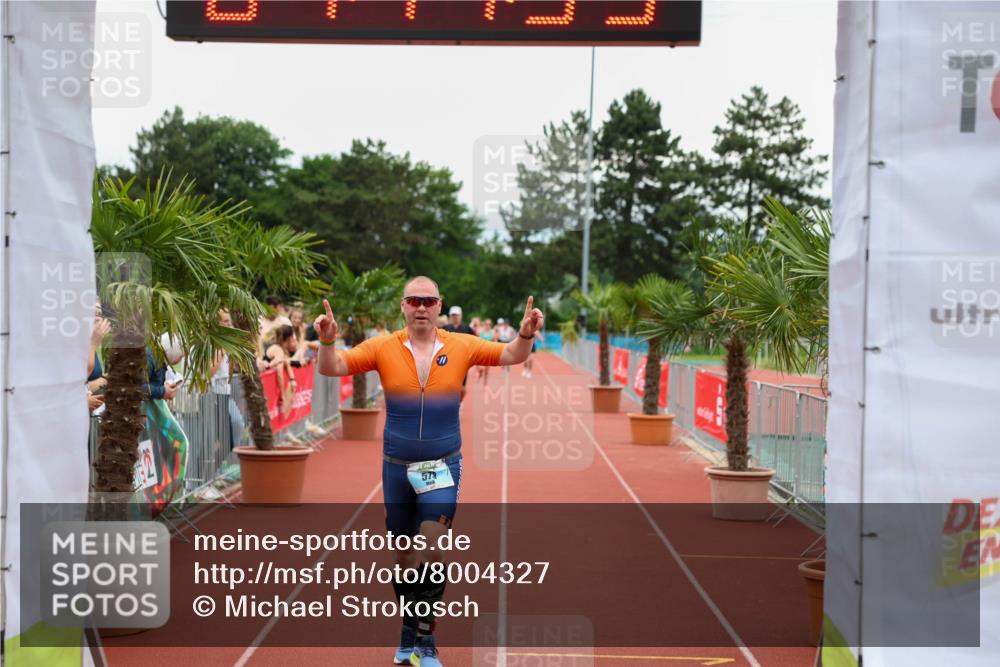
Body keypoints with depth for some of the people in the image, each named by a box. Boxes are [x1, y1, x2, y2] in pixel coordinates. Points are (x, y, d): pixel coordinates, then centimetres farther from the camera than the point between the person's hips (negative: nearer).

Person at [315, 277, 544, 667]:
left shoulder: (460, 347, -6)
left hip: (442, 467, -1)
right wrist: (327, 341, -29)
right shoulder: (383, 348, -6)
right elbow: (332, 369, -7)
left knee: (431, 553, -11)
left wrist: (526, 334, -23)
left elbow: (511, 356, -2)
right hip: (397, 467, 1)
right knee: (404, 556, 12)